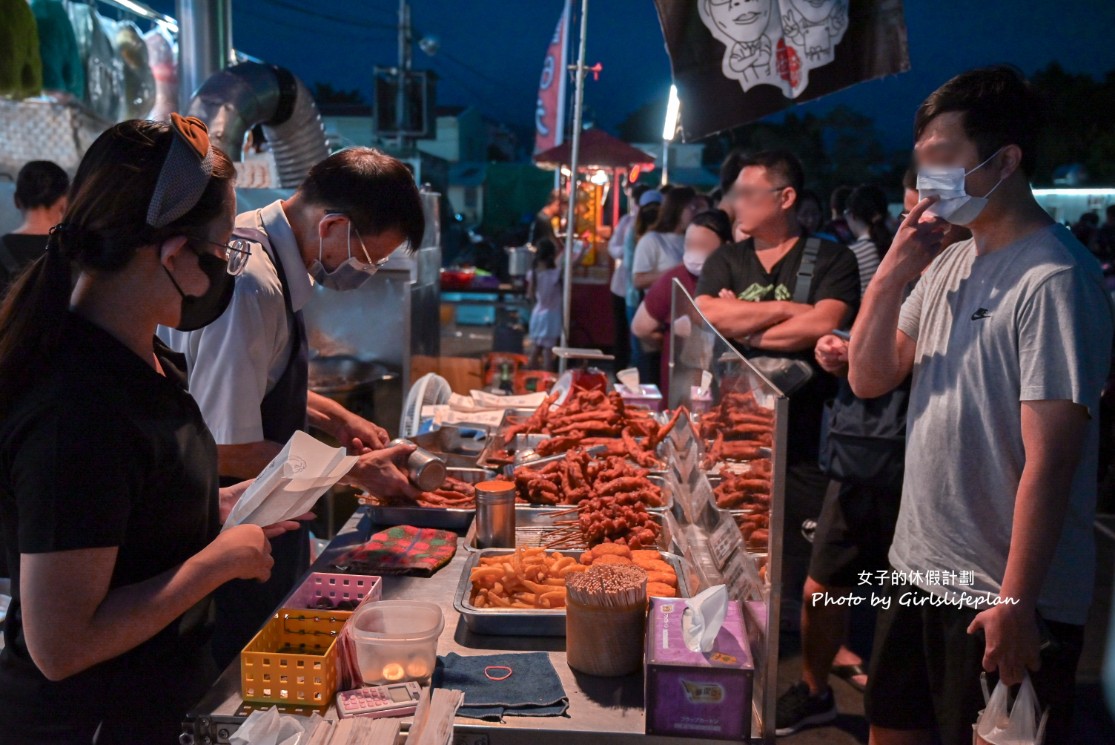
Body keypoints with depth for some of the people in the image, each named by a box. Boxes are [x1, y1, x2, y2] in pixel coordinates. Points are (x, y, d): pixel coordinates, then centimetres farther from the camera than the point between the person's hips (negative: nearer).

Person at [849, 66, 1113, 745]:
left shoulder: (1054, 279, -17)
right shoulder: (950, 263, 8)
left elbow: (1048, 460, -20)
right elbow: (869, 378, 6)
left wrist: (1017, 604, -20)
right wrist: (893, 273, -7)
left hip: (1002, 597, -7)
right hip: (920, 567, 8)